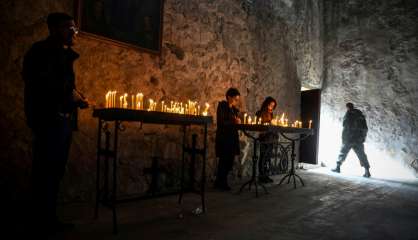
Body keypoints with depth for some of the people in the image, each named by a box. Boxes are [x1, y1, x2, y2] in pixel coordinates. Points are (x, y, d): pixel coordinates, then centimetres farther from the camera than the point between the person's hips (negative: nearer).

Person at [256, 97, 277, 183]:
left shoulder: (270, 114, 16)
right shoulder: (260, 113, -4)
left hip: (270, 138, 6)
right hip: (263, 138, -6)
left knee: (268, 158, 7)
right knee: (263, 158, -5)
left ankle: (265, 175, 14)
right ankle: (261, 176, 3)